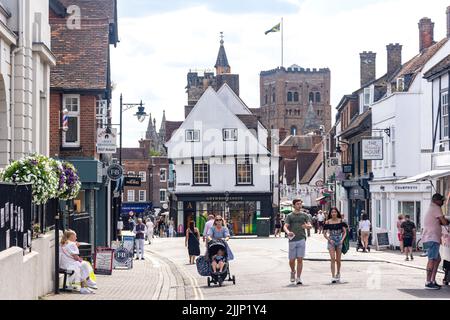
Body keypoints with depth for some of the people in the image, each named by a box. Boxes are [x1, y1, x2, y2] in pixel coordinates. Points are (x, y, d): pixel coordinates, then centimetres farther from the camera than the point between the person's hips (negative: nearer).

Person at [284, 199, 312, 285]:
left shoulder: (304, 215, 11)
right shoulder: (290, 216, 7)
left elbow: (310, 226, 3)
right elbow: (285, 226, -3)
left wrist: (307, 226, -21)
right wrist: (288, 232, -25)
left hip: (301, 239, 0)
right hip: (292, 240, 0)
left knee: (300, 259, -6)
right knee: (292, 260, 3)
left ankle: (298, 278, -1)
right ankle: (293, 272, 33)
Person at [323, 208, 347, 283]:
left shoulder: (341, 221, 3)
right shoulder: (328, 222, 1)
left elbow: (345, 232, 4)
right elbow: (324, 234, 4)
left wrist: (342, 240, -11)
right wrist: (329, 240, -12)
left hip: (339, 241, 1)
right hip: (331, 241, -1)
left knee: (338, 260, 9)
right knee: (333, 259, -12)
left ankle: (338, 274, 32)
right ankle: (333, 277, -16)